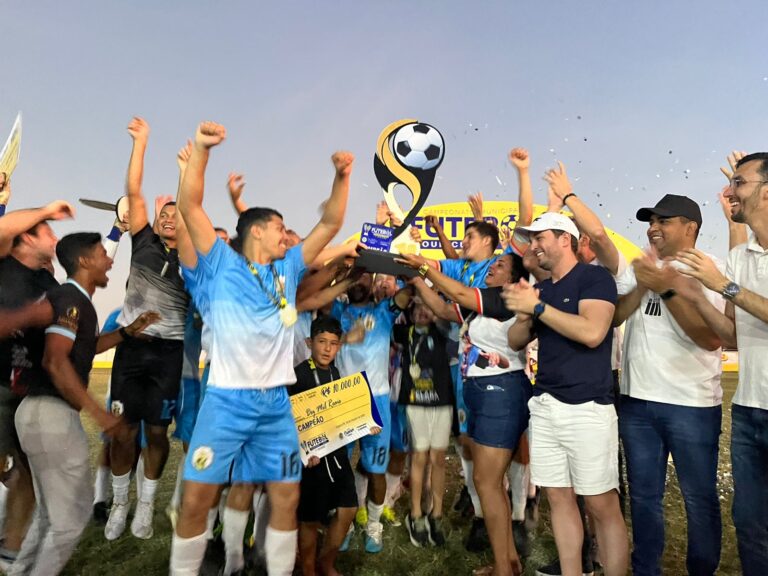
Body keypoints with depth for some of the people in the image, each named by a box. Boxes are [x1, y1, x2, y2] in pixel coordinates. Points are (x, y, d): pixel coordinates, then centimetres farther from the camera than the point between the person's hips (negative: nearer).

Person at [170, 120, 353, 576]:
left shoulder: (288, 269, 11)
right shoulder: (223, 264, 0)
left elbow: (331, 224, 11)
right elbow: (190, 206, -11)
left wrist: (342, 176, 0)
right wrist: (201, 150, -22)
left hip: (276, 402, 4)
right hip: (227, 400, -4)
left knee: (287, 497, 8)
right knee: (197, 499, 1)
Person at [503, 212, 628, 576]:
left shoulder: (595, 277, -6)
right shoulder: (540, 288, 14)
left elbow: (592, 332, -21)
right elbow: (516, 342, 14)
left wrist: (536, 307, -17)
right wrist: (523, 314, -6)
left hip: (587, 407, -6)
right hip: (545, 405, 7)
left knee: (601, 505, 1)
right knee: (559, 498, 11)